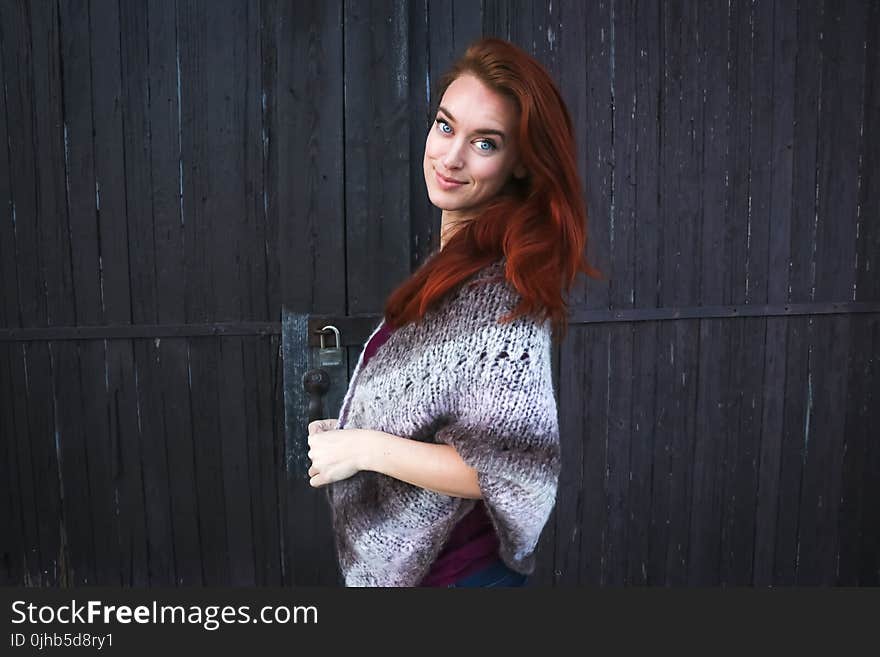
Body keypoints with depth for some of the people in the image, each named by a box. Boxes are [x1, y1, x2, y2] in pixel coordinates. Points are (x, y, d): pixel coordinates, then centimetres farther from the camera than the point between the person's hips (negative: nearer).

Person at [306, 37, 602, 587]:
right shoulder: (455, 261, 1)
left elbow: (515, 469, -28)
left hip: (452, 568, -8)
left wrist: (364, 448, -23)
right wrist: (345, 433, 3)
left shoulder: (500, 286, -25)